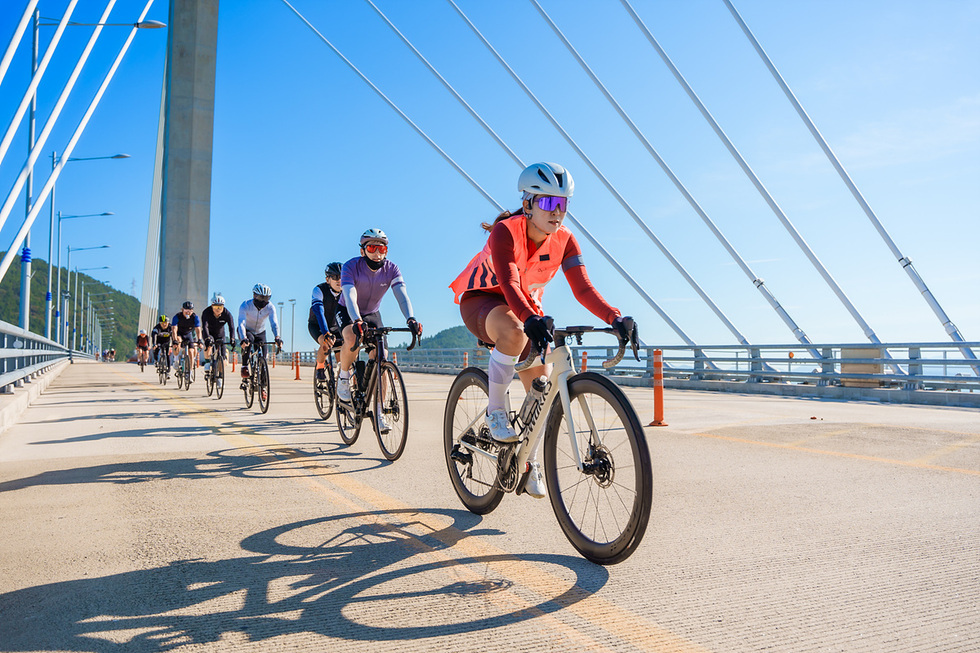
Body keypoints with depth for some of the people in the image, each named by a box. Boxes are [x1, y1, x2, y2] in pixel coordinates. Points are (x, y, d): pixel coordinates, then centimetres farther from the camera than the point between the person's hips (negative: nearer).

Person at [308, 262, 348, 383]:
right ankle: (319, 368, -4)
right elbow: (318, 311, -41)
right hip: (316, 326, -4)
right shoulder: (319, 290, -28)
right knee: (326, 345, -32)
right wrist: (326, 333, -55)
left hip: (334, 327, 4)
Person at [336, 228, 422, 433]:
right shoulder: (351, 267, -25)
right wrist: (357, 321, -57)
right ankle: (343, 377, -7)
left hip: (372, 315, 3)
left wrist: (410, 319, -49)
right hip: (347, 314, -3)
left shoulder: (391, 269, -17)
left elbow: (402, 294, -30)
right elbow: (350, 295, -39)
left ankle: (379, 411, -4)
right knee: (353, 339, -36)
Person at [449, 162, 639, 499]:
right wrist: (532, 320, -59)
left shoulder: (564, 240, -13)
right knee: (515, 330, -41)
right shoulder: (505, 231, -27)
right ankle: (495, 411, -22)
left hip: (526, 308, 5)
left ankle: (530, 463, 16)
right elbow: (509, 285, -40)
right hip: (481, 301, -5)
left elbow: (583, 289, -20)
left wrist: (615, 318, -37)